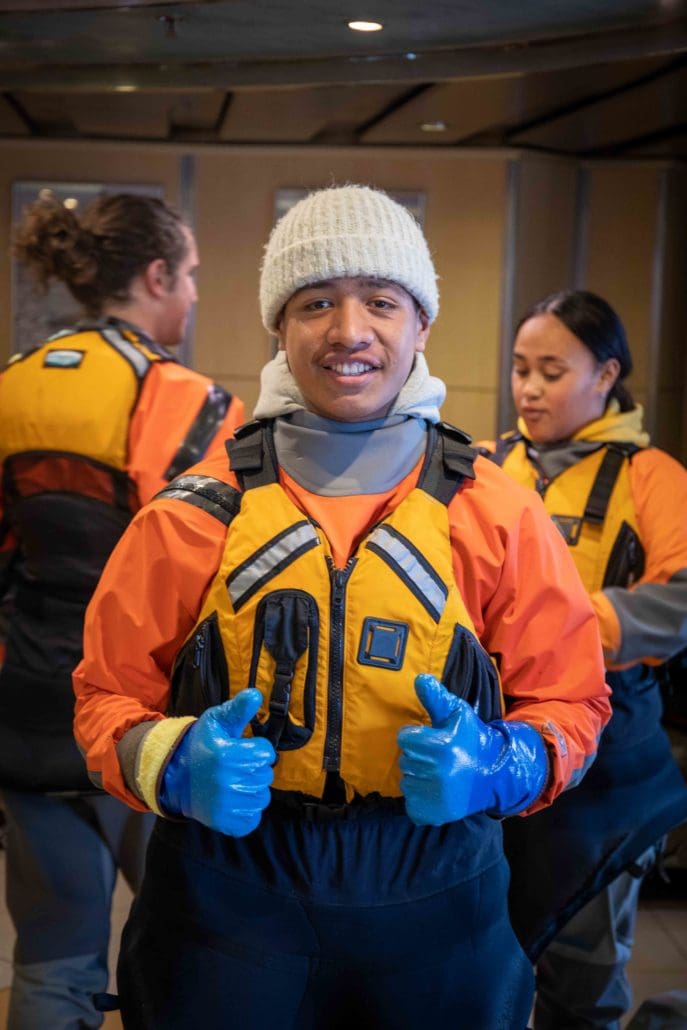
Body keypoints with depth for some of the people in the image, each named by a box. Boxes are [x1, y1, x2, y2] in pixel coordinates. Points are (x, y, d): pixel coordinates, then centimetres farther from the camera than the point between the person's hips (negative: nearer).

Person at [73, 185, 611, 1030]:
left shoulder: (497, 516, -3)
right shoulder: (195, 514, -4)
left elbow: (569, 703, 3)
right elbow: (109, 698, 2)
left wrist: (499, 766, -17)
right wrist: (173, 767, -18)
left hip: (434, 903, 1)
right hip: (227, 897, 0)